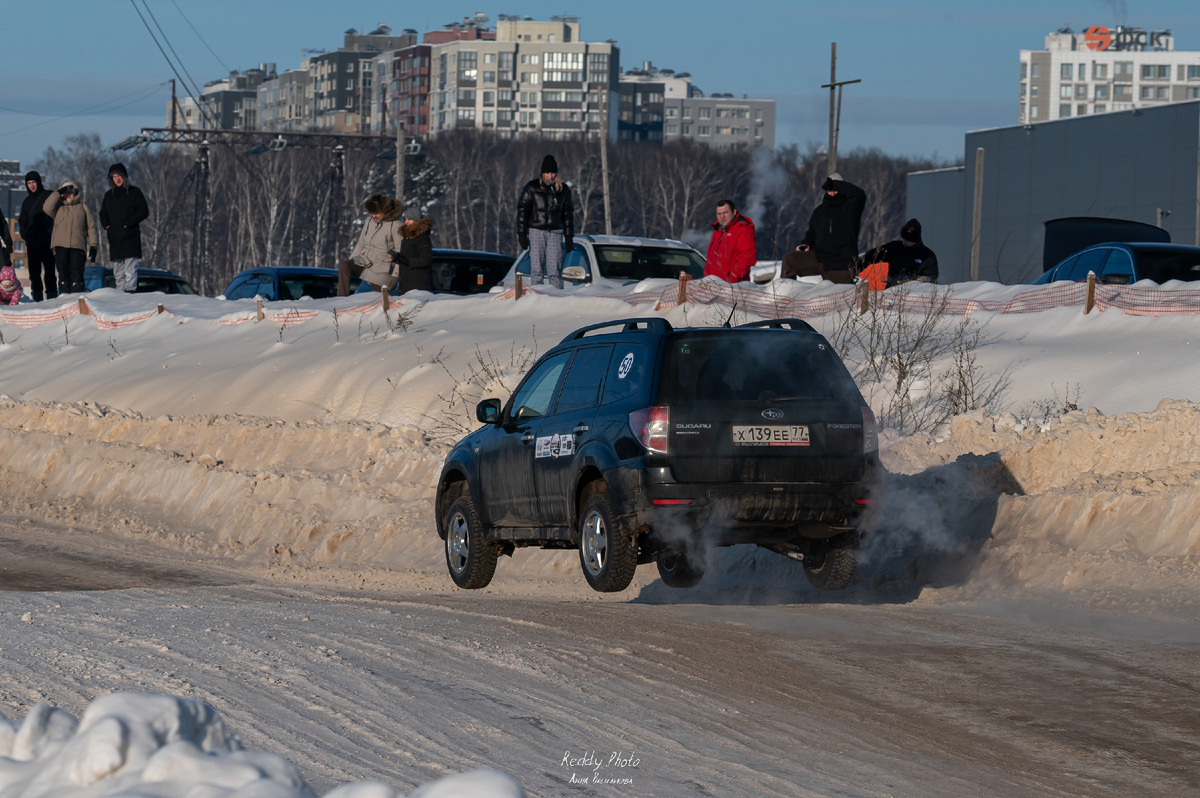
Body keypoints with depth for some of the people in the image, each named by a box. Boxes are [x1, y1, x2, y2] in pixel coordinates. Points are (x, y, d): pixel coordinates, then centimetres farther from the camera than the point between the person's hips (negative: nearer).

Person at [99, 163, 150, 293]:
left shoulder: (134, 192, 3)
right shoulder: (109, 195, 18)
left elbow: (143, 212, -2)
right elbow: (103, 214, 25)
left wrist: (128, 224, -11)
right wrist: (106, 226, 4)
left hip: (130, 237, -5)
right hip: (114, 238, 5)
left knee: (130, 268, -14)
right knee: (118, 271, 6)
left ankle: (130, 290, -20)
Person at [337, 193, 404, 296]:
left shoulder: (394, 226, -9)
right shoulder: (370, 221, 9)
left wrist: (395, 276, -12)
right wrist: (350, 262, 9)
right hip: (363, 262, 5)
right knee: (343, 266, -22)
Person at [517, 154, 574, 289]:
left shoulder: (564, 190, 10)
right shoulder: (531, 187, 1)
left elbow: (568, 213, 17)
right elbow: (522, 210, 2)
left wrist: (569, 237, 13)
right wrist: (522, 234, -5)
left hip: (555, 232, 2)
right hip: (536, 231, -2)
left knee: (555, 271, -5)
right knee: (536, 270, -4)